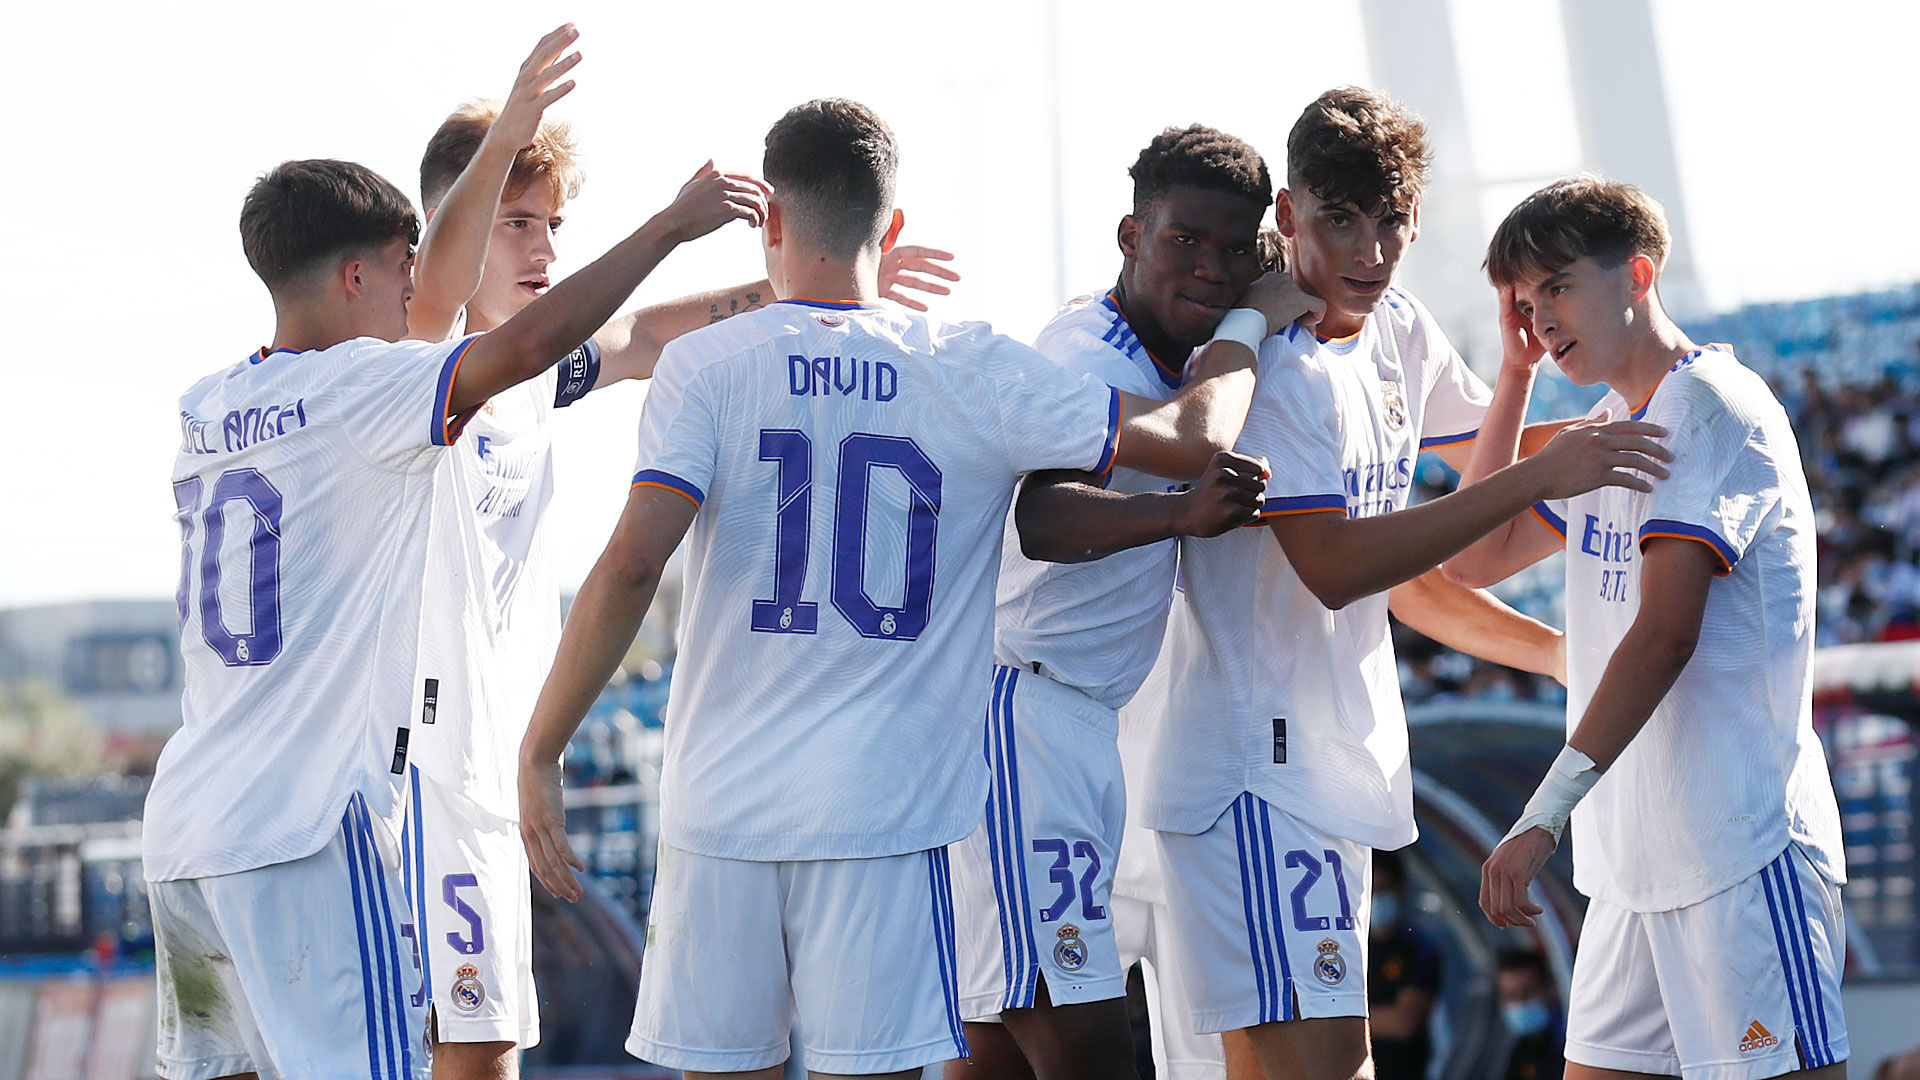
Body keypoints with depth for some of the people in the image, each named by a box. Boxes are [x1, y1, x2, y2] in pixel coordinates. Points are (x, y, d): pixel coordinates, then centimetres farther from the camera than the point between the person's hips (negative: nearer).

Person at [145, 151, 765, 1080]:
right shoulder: (353, 390, -9)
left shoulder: (205, 410, 13)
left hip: (181, 827, 8)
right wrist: (672, 224, -11)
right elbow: (530, 344, -20)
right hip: (302, 824, -8)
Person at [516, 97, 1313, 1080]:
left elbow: (631, 566, -12)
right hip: (882, 813, 0)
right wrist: (1247, 329, 21)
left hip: (718, 804, 1)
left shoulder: (705, 365, -1)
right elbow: (1189, 441, 2)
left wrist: (539, 753, -7)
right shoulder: (970, 373, 1)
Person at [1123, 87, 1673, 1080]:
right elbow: (1334, 568, -25)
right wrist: (1537, 480, -25)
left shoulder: (1401, 336, 10)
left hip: (1337, 759, 9)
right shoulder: (1269, 363, -16)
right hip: (1251, 762, -9)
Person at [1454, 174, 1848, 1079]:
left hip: (1740, 848, -9)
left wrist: (1545, 815, -24)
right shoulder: (1606, 429, 19)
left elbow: (1664, 634, -19)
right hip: (1635, 860, 9)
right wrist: (1515, 374, 16)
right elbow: (1475, 557, 23)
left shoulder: (1709, 407, -10)